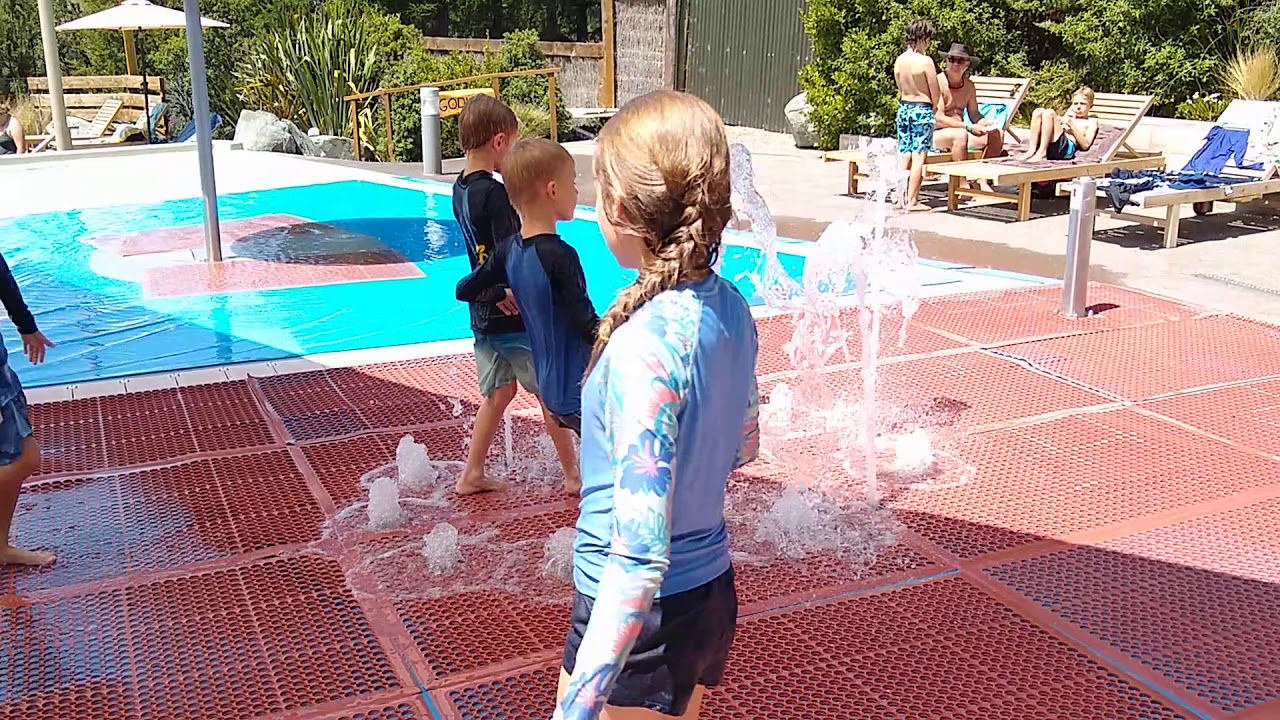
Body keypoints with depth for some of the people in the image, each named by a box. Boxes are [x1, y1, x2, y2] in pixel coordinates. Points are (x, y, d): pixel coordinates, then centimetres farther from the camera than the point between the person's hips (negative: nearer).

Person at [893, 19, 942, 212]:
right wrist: (934, 108, 9)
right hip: (922, 110, -6)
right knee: (919, 156, -2)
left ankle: (903, 196, 15)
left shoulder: (899, 60, 2)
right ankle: (912, 201, -2)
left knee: (904, 155, 11)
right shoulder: (925, 61, -15)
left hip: (903, 107, 6)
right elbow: (935, 93, -9)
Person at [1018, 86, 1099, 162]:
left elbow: (1086, 145, 1)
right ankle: (1032, 150, -20)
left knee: (1049, 113, -20)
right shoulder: (1070, 117, 37)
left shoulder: (1091, 122, 20)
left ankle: (1041, 154, -28)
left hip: (1068, 147, -6)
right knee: (1038, 111, -8)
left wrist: (1072, 126, -4)